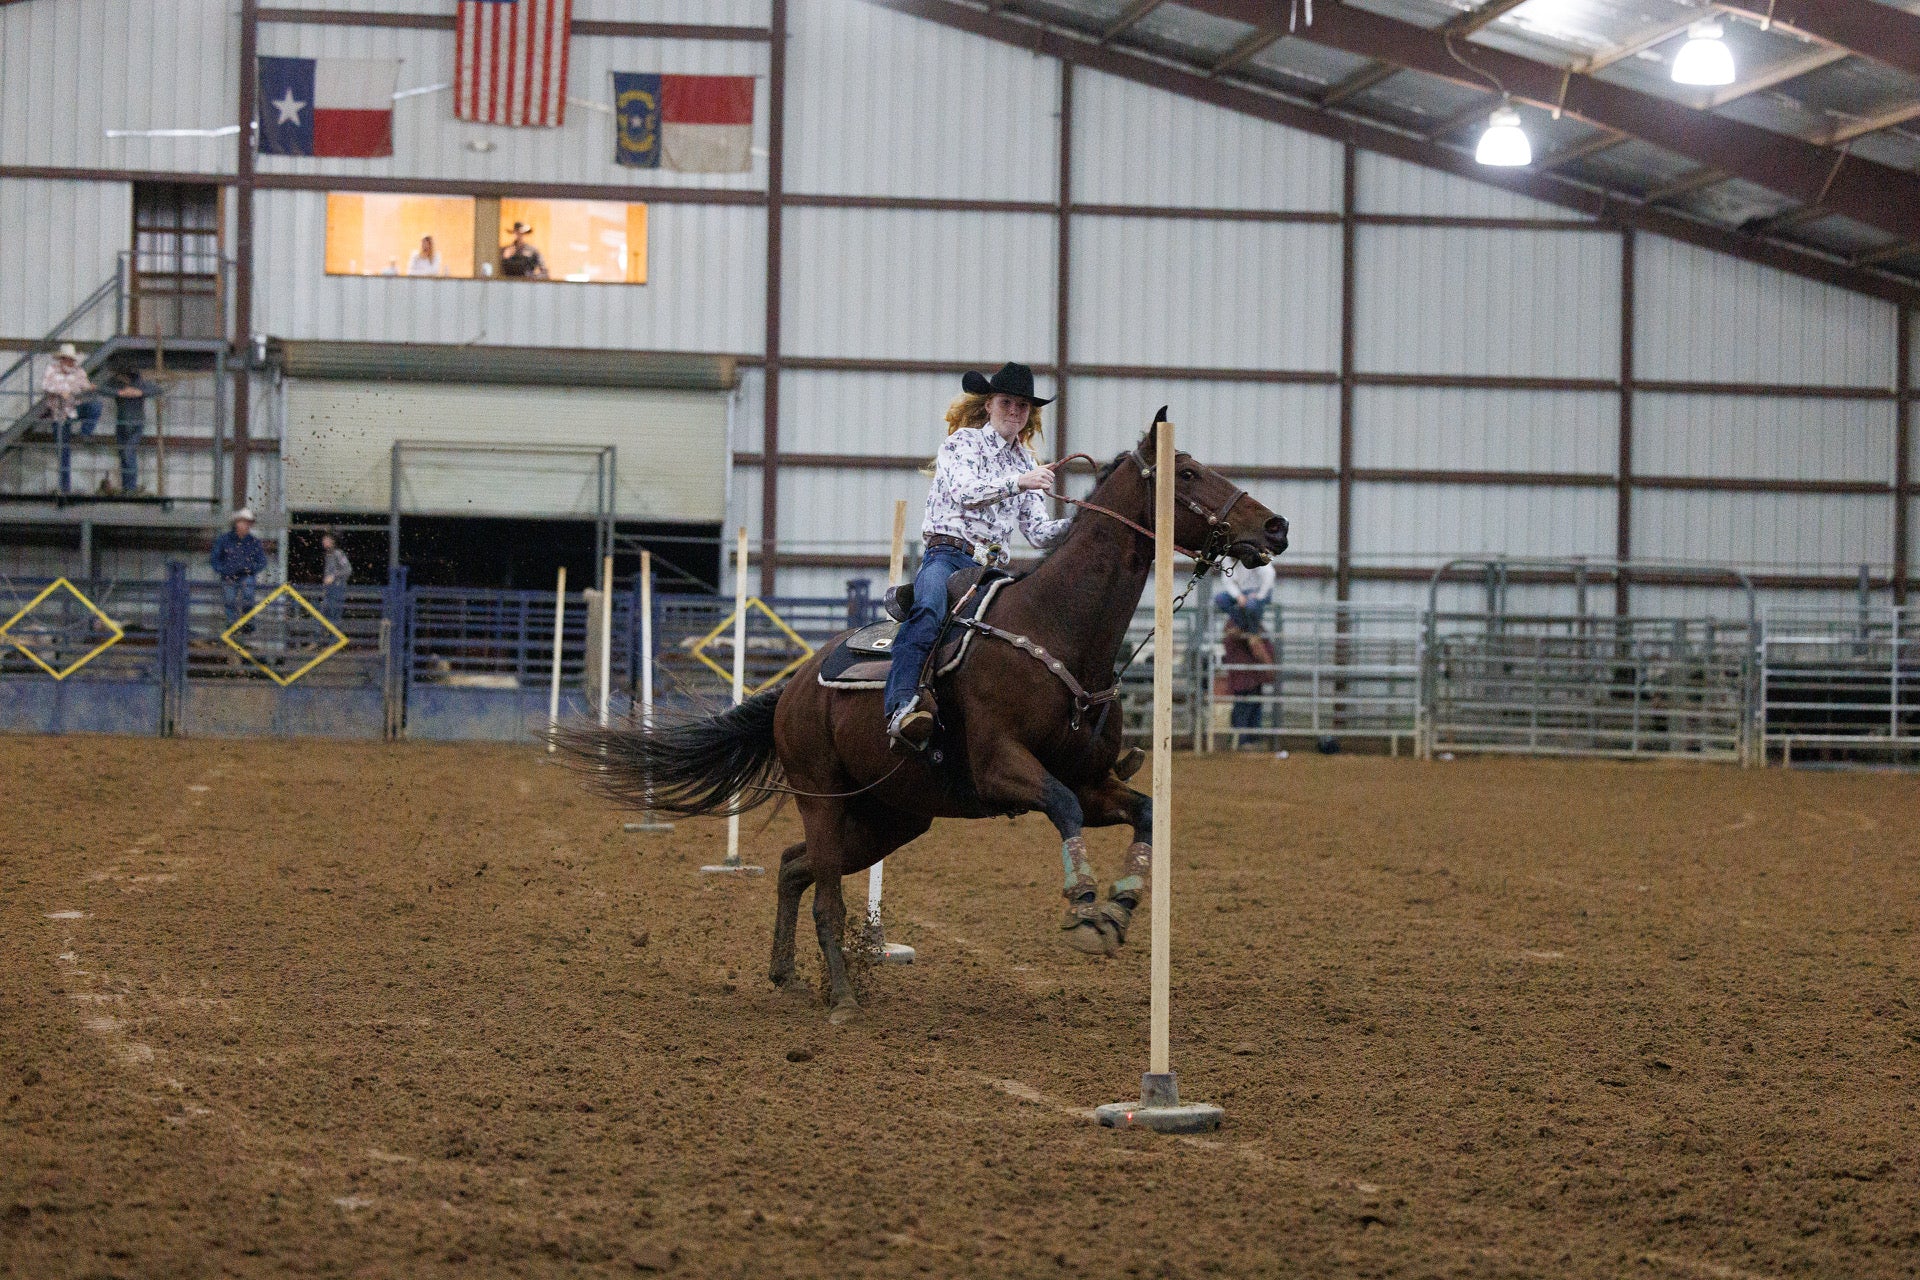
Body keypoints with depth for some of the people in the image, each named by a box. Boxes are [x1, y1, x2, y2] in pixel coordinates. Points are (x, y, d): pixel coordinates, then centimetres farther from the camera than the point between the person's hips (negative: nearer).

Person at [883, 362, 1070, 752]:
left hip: (993, 568, 7)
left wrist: (1078, 525, 0)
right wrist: (1018, 482, -26)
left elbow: (1039, 532, 18)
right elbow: (964, 491, -15)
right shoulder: (963, 442, 5)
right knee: (928, 610, -37)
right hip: (947, 555, -7)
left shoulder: (1025, 463, 23)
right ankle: (902, 708, -54)